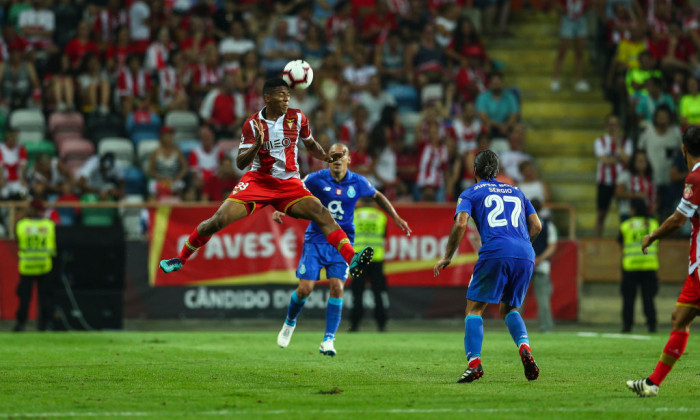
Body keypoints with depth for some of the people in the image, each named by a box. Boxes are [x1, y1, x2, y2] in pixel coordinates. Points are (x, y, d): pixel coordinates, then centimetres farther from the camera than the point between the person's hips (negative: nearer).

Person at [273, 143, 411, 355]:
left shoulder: (358, 182, -2)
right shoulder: (316, 179, -8)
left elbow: (377, 196, 18)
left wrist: (396, 218, 14)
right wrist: (279, 209, -13)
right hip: (316, 240, -1)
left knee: (337, 287, -15)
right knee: (305, 288, -8)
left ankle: (328, 340, -10)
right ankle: (290, 322, 23)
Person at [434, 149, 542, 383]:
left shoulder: (471, 193, 15)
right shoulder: (516, 192, 28)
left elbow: (460, 224, -1)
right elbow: (536, 226, 22)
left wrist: (447, 258, 7)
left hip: (495, 252, -4)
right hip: (525, 255, 4)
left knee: (474, 309, 2)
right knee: (509, 309, 20)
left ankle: (474, 362, -16)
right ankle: (524, 348, -7)